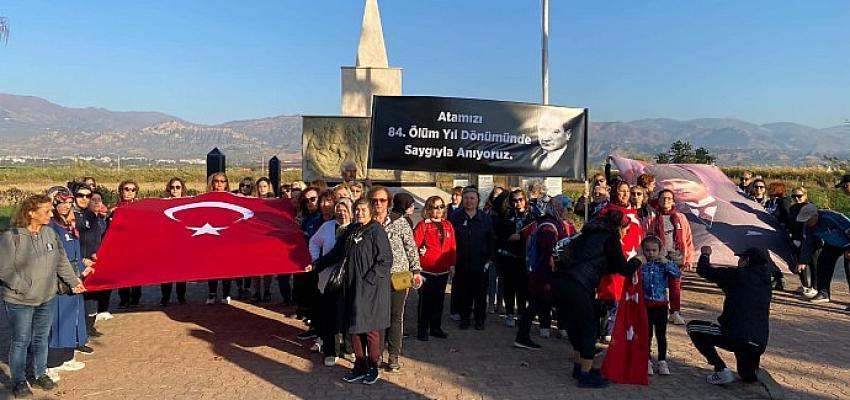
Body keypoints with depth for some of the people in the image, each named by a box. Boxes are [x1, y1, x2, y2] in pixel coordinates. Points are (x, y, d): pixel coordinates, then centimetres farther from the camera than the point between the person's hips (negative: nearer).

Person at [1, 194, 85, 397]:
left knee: (42, 338, 17)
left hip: (47, 298, 5)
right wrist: (24, 288, -17)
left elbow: (62, 261, 10)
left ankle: (40, 374, 33)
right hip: (19, 301, -5)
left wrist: (73, 281, 13)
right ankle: (18, 380, 25)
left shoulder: (50, 233, 0)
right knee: (21, 341, 8)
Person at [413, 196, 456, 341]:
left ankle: (436, 327, 25)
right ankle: (422, 329, 13)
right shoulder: (423, 225, -8)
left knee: (439, 299, 13)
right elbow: (414, 244, -14)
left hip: (443, 270, 5)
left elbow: (453, 247, 12)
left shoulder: (448, 225, 9)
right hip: (426, 270, -5)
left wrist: (452, 264, 9)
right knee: (425, 300, 3)